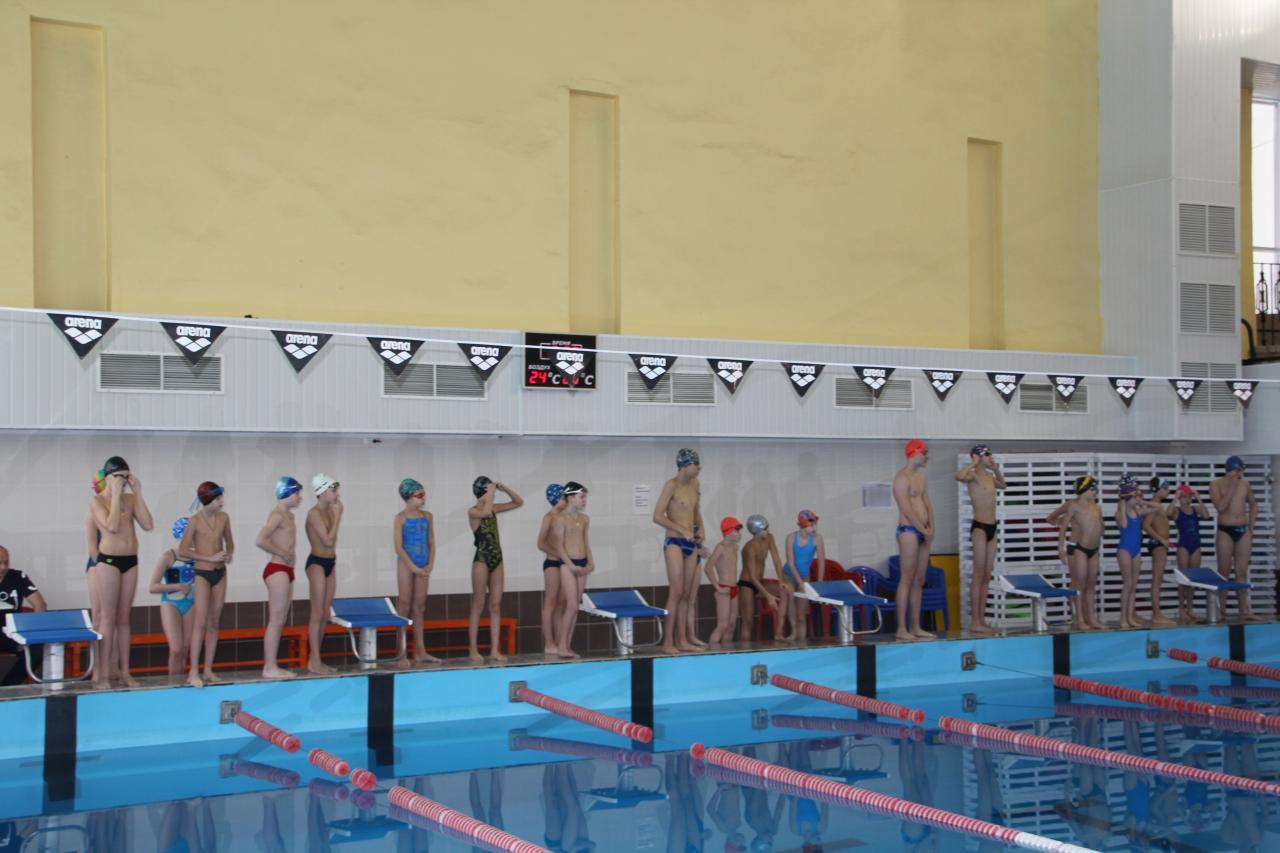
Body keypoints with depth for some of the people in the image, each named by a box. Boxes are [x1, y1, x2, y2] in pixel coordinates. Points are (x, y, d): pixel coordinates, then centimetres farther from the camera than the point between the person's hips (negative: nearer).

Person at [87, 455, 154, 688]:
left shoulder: (131, 499, 9)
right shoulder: (97, 500, -4)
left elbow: (148, 525, -3)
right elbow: (112, 526, -19)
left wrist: (138, 493, -3)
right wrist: (116, 494, -14)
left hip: (131, 561, 5)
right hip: (108, 560, -5)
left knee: (123, 618, 9)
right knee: (108, 618, -4)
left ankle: (124, 670, 14)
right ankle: (103, 673, -1)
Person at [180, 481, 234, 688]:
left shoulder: (224, 518, 2)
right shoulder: (196, 520, -12)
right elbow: (182, 551, -13)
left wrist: (229, 554, -6)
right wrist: (210, 558, -18)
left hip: (220, 573, 5)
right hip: (202, 574, -5)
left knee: (214, 623, 7)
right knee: (201, 622, -11)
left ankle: (208, 669, 14)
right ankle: (193, 672, -9)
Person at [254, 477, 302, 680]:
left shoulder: (288, 514, 16)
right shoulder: (277, 514, -13)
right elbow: (260, 540, -27)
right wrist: (282, 554, -18)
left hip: (286, 571, 10)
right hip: (277, 570, -10)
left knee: (279, 621, 11)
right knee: (276, 621, -7)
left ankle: (271, 665, 15)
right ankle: (270, 668, -4)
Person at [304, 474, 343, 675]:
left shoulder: (329, 511, 10)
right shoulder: (314, 513, -14)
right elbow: (328, 540, -19)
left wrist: (337, 513, 8)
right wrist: (337, 515, -13)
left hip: (330, 563, 8)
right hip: (317, 563, -8)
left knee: (324, 615, 10)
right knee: (317, 615, -6)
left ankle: (315, 659, 17)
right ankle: (314, 663, -2)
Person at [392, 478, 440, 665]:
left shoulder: (428, 517, 9)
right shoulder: (400, 518, -7)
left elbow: (431, 542, 11)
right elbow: (398, 546, -10)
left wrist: (430, 565, -2)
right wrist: (413, 567, -14)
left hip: (423, 566, 5)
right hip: (406, 564, -5)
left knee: (419, 606, 7)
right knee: (404, 605, -3)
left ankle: (420, 651, 10)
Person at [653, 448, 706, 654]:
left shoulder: (695, 484, 10)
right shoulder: (672, 485, -12)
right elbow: (657, 516, -17)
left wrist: (699, 528, 6)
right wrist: (683, 531, -18)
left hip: (691, 544, 7)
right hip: (674, 543, -7)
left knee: (686, 595, 8)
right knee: (676, 593, -10)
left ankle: (683, 640, 13)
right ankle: (668, 643, -8)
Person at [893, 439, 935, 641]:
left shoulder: (921, 476, 17)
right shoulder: (902, 477, -10)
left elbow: (927, 504, 14)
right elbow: (907, 510, -15)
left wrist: (931, 529, 0)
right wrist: (924, 531, -11)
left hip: (923, 532, 8)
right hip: (908, 530, -8)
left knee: (919, 581, 8)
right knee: (907, 580, -9)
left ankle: (915, 627, 11)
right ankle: (902, 628, -8)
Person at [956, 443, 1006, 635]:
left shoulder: (989, 477, 15)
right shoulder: (974, 476, -10)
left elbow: (1002, 485, 37)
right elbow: (958, 476, -34)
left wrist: (996, 470, 19)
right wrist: (974, 463, -21)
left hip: (992, 527, 8)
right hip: (979, 527, -8)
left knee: (987, 576, 8)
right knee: (978, 575, -8)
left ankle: (981, 620, 12)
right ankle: (974, 622, -7)